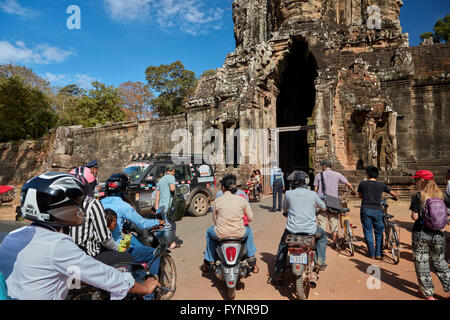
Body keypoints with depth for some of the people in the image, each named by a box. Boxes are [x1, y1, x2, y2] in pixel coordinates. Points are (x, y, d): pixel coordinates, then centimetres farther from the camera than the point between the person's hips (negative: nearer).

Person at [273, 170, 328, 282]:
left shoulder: (289, 193, -3)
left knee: (282, 245, 27)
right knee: (322, 235, 34)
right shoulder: (312, 194, -2)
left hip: (292, 229, 0)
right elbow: (323, 207, 15)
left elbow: (284, 208, 15)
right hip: (310, 229, 0)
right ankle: (320, 260, 30)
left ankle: (278, 274, 26)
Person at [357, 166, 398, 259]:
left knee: (368, 232, 9)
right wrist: (396, 197, 42)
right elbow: (392, 193, 18)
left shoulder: (362, 184, 1)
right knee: (379, 233, 13)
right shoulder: (381, 185, 3)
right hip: (377, 210, 1)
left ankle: (371, 253, 15)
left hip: (366, 210, -1)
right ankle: (378, 254, 14)